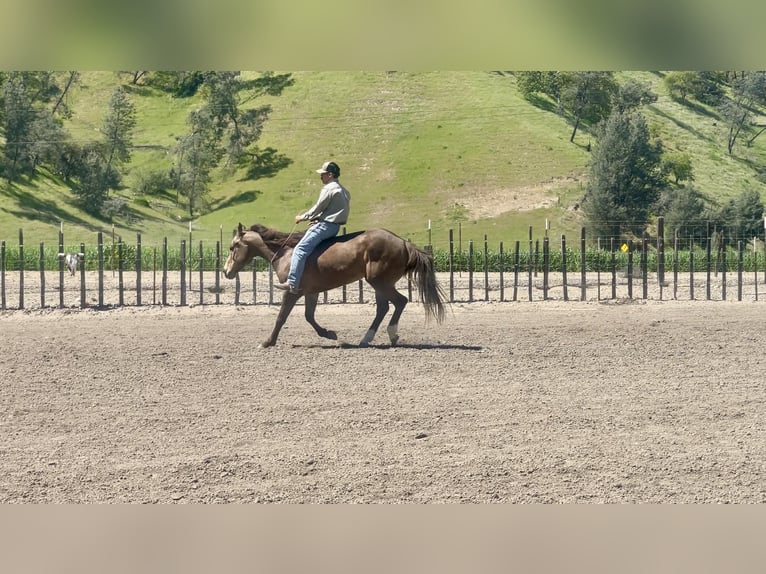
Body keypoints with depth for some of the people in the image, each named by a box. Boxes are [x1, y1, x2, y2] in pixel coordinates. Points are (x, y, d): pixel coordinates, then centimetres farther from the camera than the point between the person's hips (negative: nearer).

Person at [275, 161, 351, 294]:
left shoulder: (329, 188, -12)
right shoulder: (343, 190, 18)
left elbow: (318, 208, -11)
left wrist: (303, 217, 2)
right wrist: (317, 218, 18)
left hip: (325, 226, -11)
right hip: (335, 226, 11)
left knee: (300, 250, -16)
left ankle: (292, 284, -25)